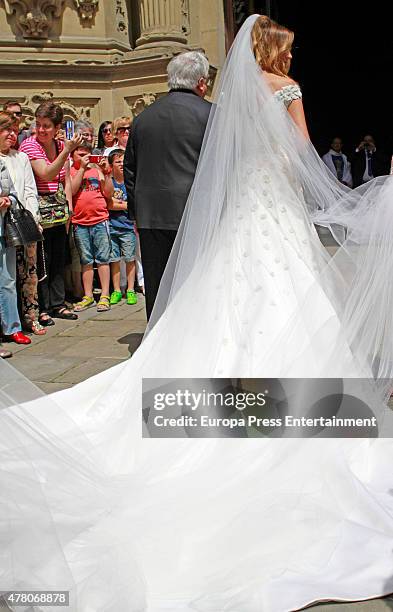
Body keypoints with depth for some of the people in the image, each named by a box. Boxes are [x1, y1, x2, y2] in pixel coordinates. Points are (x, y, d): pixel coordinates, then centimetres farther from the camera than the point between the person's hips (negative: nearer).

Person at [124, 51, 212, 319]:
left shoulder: (143, 117, 13)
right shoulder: (209, 113, -3)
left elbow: (130, 169, 16)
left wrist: (137, 212, 21)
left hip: (151, 216, 4)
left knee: (156, 289, 9)